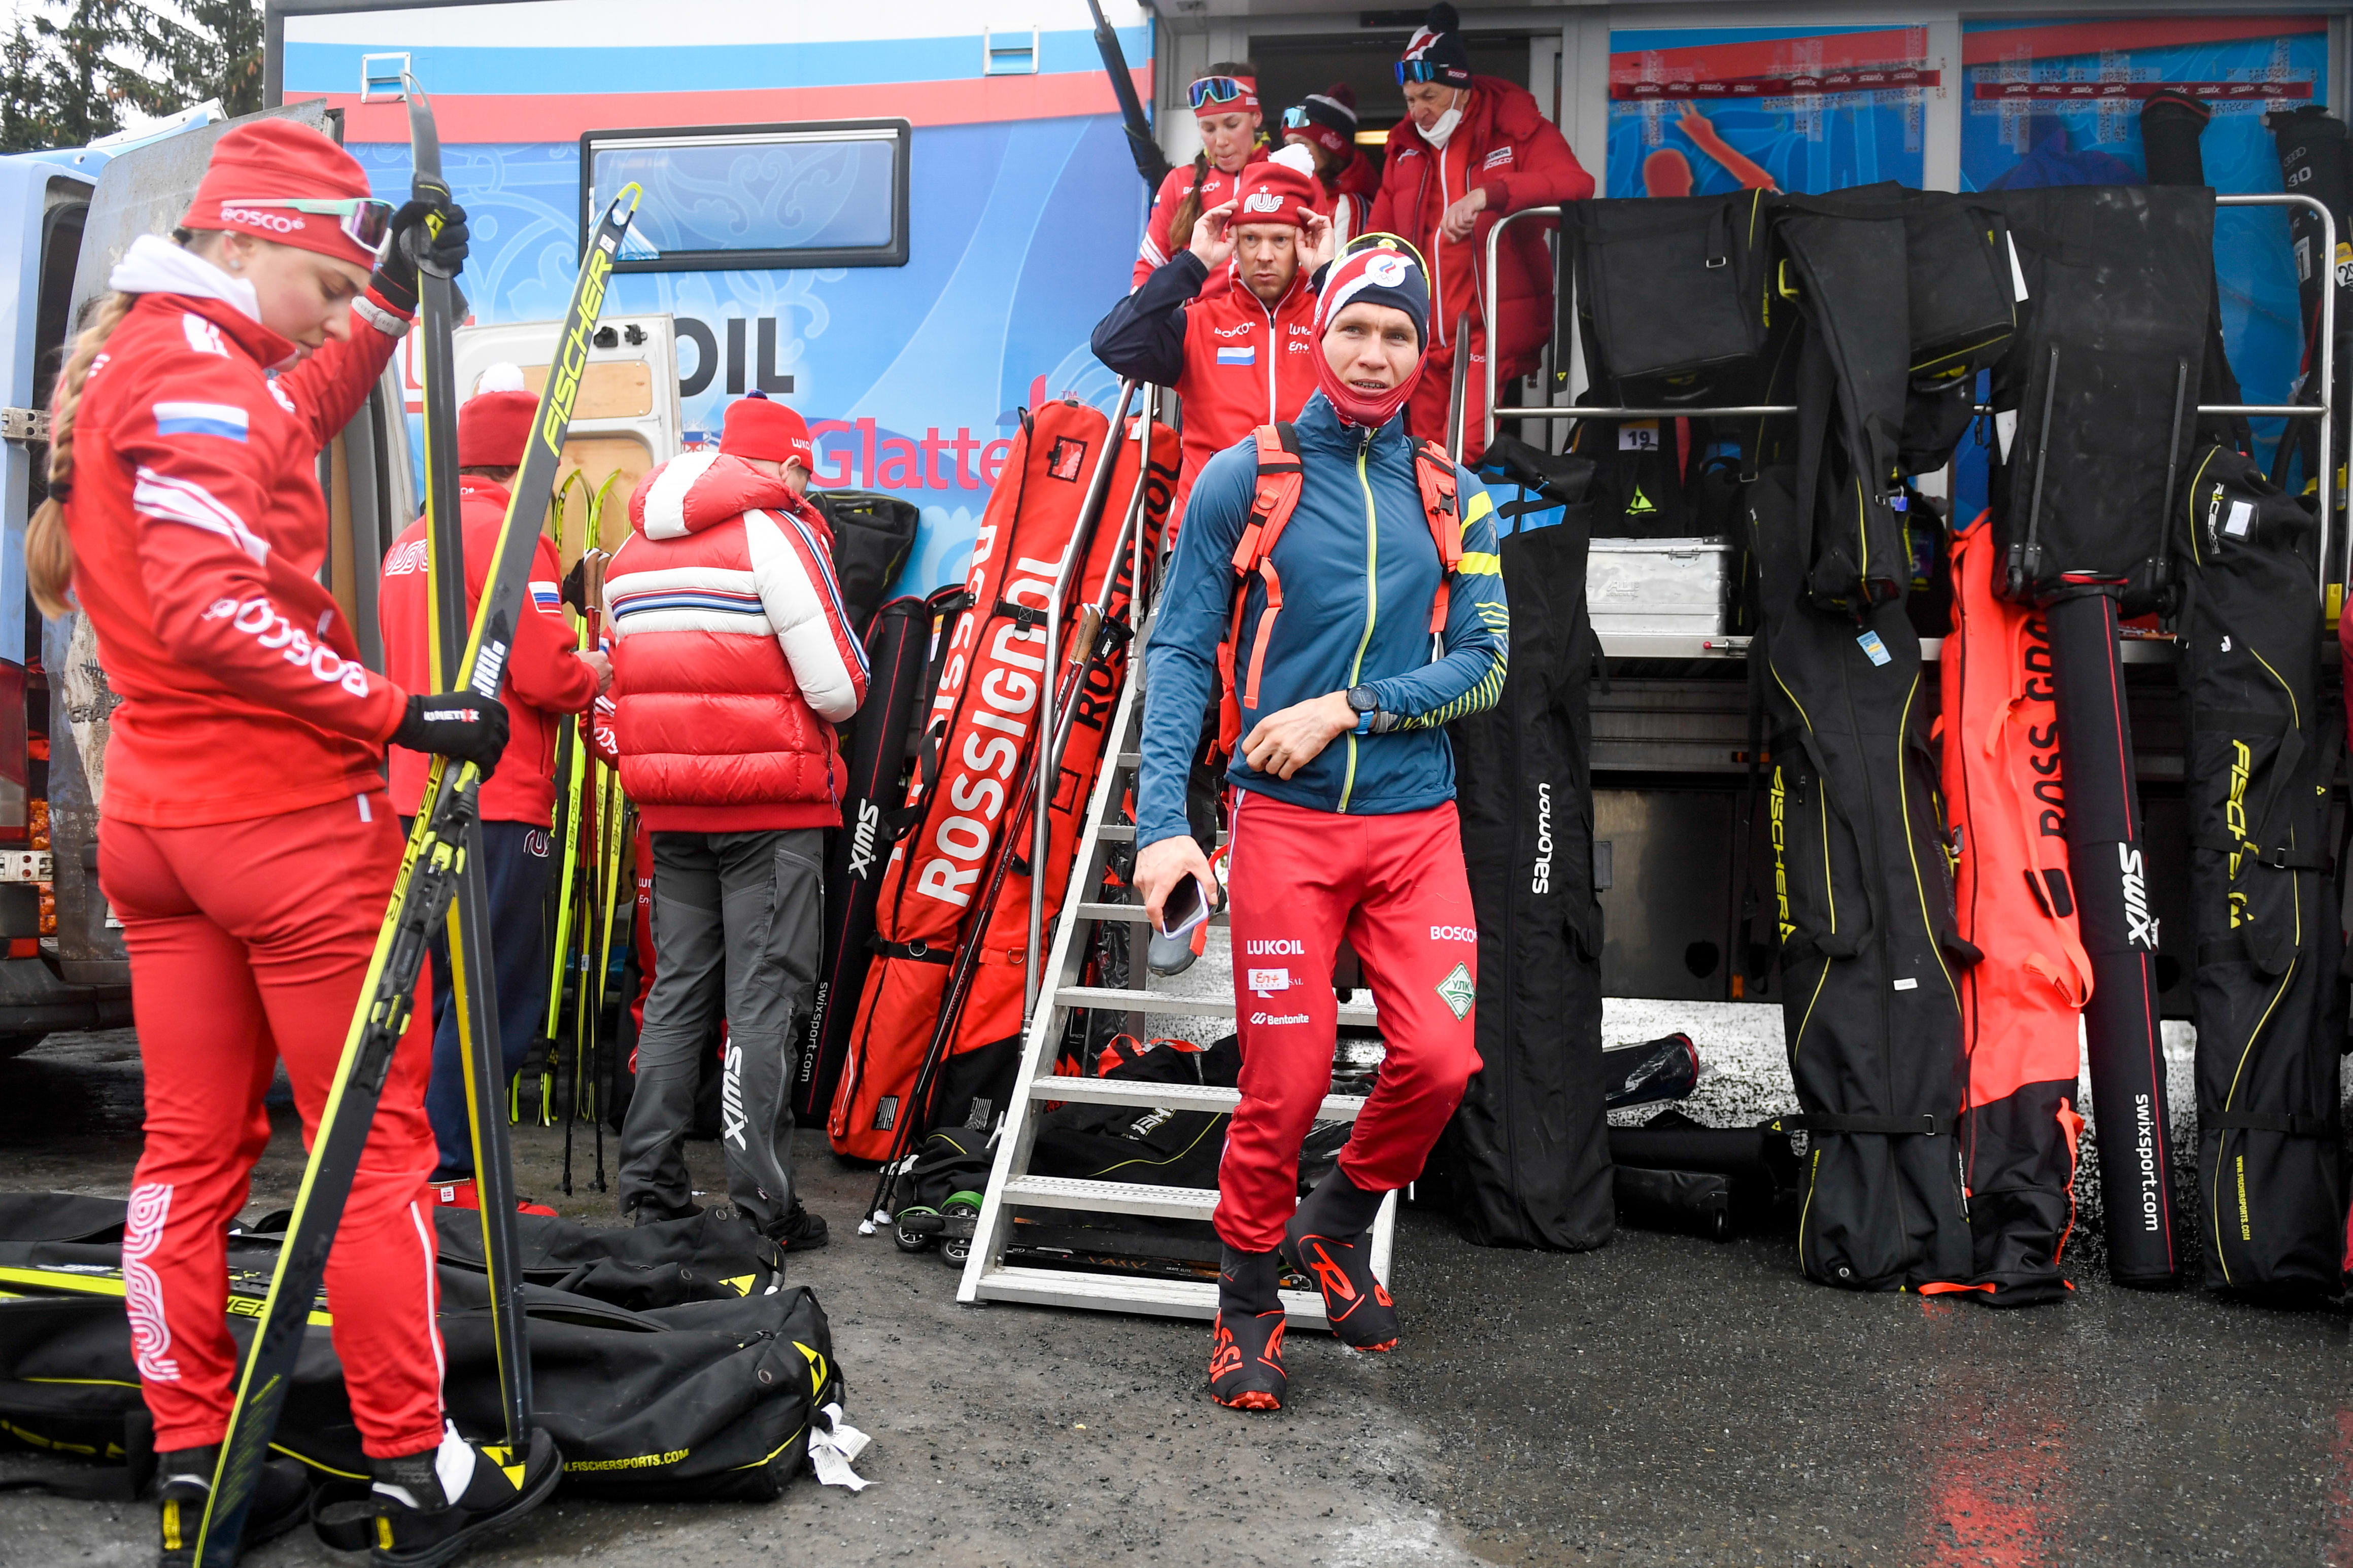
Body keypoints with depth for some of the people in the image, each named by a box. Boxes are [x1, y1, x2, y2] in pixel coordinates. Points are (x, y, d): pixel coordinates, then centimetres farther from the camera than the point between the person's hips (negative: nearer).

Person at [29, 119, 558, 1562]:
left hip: (153, 818, 10)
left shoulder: (127, 363, 15)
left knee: (192, 1146, 12)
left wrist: (398, 290, 22)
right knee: (377, 1143, 0)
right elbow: (214, 612, -26)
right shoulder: (201, 373, -15)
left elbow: (295, 422, 32)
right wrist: (398, 712, -26)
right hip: (287, 818, -9)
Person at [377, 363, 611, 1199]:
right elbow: (546, 676, -18)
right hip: (498, 804, -9)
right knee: (500, 994, -4)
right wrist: (596, 674, 4)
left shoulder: (407, 545, 17)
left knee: (449, 991, 15)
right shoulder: (512, 535, -10)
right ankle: (448, 1175, -4)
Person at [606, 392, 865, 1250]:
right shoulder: (778, 530, -10)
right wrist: (833, 698, 7)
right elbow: (839, 690, -14)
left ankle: (650, 1185, 17)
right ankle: (762, 1202, 0)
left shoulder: (632, 551, 14)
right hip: (772, 805, -6)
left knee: (678, 990, 14)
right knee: (764, 997, -2)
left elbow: (622, 681, 15)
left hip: (670, 806, 6)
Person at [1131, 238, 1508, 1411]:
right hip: (1285, 823, -2)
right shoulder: (1244, 479, 2)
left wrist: (1348, 709, -10)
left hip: (1415, 822, 3)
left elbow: (1483, 664, 5)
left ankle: (1339, 1223, 23)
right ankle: (1248, 1307, 19)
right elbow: (1179, 653, -1)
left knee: (1440, 1058, -8)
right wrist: (1163, 821, -11)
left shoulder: (1451, 496, 9)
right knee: (1285, 1082, -3)